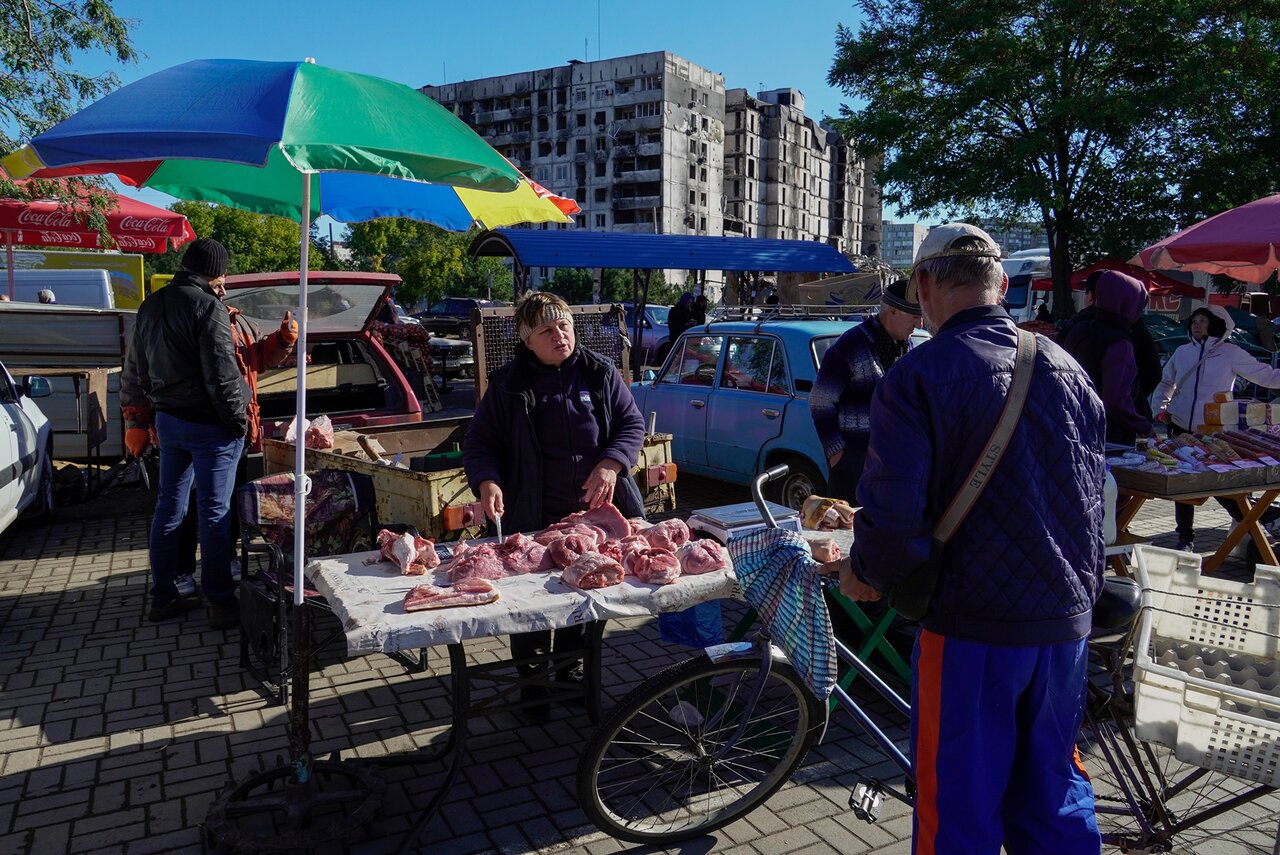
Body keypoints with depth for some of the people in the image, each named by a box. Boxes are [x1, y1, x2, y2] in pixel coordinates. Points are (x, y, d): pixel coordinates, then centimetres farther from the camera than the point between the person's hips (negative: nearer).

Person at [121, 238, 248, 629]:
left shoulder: (151, 305, 10)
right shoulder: (208, 308, -16)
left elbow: (134, 371, 16)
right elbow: (222, 376, -19)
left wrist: (139, 416, 23)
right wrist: (238, 420, -9)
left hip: (168, 421, 8)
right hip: (208, 425, -8)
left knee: (168, 508, 13)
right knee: (214, 513, -2)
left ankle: (162, 597, 22)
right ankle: (220, 604, 6)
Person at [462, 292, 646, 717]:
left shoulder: (600, 372, 1)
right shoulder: (508, 384, -3)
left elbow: (632, 423, 4)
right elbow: (479, 441, 1)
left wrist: (611, 463, -14)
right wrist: (487, 481, -18)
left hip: (595, 511, 2)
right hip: (534, 518, -2)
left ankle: (569, 666, 39)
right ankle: (532, 678, 31)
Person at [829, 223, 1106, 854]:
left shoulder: (917, 376, -15)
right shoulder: (1066, 368, 5)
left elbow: (894, 511, -20)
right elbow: (1095, 493, 14)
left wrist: (868, 575, -1)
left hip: (974, 621, -6)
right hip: (1067, 617, 6)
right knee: (1053, 787, 22)